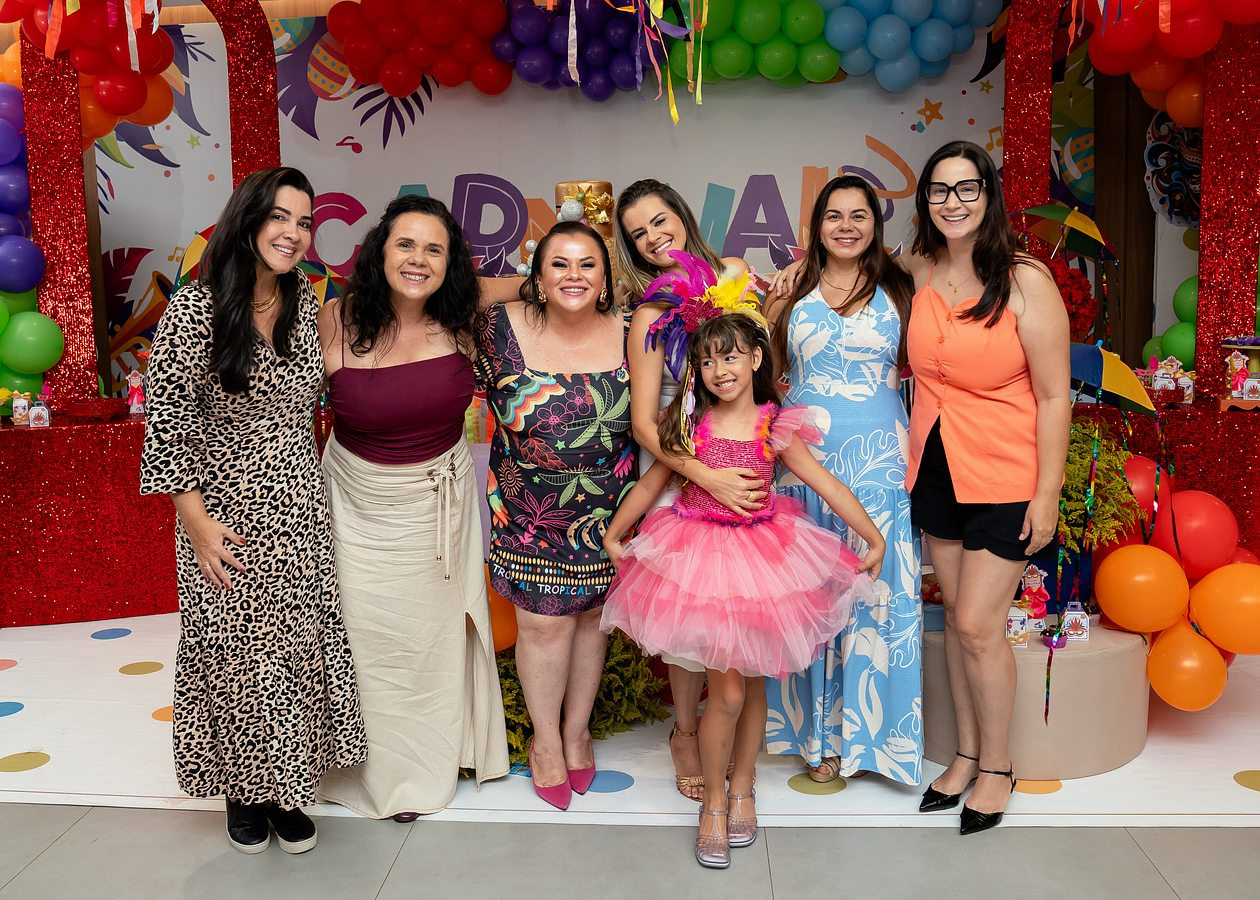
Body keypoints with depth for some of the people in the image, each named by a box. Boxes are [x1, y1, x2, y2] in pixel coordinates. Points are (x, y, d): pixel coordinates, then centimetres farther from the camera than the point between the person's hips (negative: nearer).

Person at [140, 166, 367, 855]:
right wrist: (194, 517, -13)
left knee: (300, 646, 9)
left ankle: (287, 787, 27)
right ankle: (243, 790, 28)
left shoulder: (305, 302, 4)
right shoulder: (196, 308, -12)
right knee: (235, 649, 7)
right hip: (227, 517, -4)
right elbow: (166, 420, -11)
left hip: (300, 513, 4)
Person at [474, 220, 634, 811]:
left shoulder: (628, 336, -8)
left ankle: (577, 730, 36)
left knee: (591, 616, 14)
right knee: (544, 623, 4)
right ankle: (545, 738, 28)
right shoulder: (501, 329, -12)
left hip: (605, 511, 2)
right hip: (529, 511, -1)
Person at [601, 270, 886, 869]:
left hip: (760, 556, 2)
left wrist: (873, 536, -6)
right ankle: (712, 802, 15)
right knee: (727, 692, -6)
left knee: (754, 683, 13)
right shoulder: (690, 425, -2)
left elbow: (828, 485, -2)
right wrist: (613, 535, 8)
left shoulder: (776, 430, -2)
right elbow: (650, 486, 8)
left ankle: (742, 789, 33)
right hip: (701, 557, -2)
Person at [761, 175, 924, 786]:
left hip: (879, 460, 0)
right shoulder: (790, 294, 7)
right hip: (803, 459, 1)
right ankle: (818, 733, 20)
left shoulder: (898, 292, 6)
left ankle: (866, 729, 18)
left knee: (874, 593, 2)